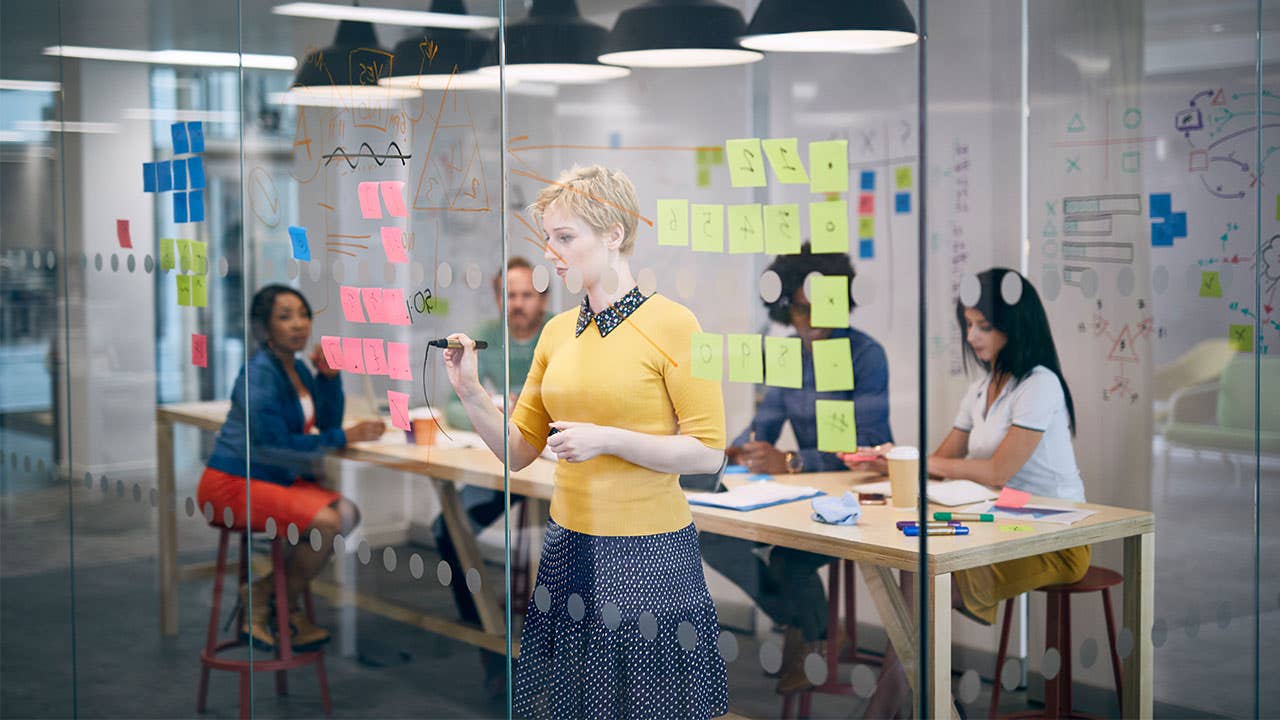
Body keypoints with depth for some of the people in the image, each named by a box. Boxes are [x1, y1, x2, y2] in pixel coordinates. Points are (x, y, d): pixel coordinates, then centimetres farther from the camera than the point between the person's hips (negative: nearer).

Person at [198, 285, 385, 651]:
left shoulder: (297, 368, 11)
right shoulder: (260, 373, -17)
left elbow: (329, 423, 10)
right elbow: (274, 444, -22)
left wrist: (329, 376, -6)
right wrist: (345, 438, -20)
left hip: (278, 479, 9)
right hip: (232, 483, -9)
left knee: (346, 513, -8)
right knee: (324, 522, -24)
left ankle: (262, 593, 2)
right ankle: (285, 609, 0)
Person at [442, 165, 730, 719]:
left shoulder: (671, 325, -10)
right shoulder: (556, 332, 7)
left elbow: (708, 452, -12)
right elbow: (520, 449, 9)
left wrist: (607, 439, -19)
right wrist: (470, 393, -6)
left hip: (648, 550, -6)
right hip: (569, 546, 6)